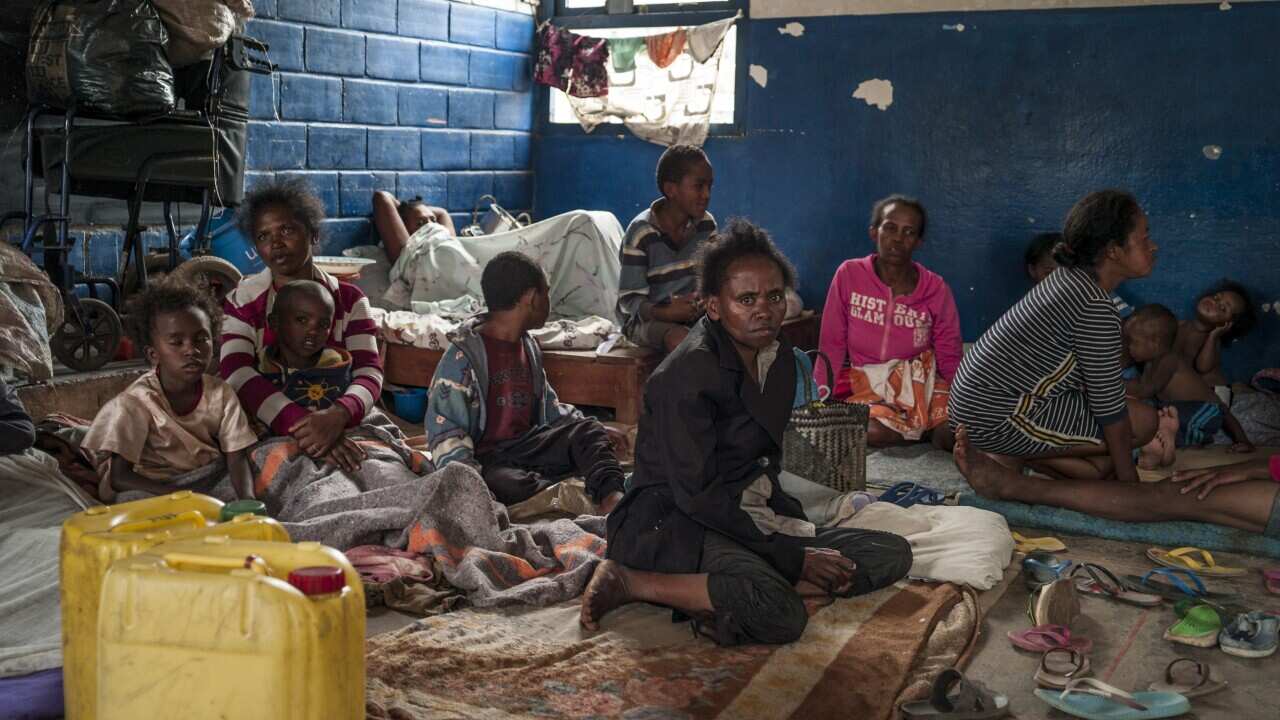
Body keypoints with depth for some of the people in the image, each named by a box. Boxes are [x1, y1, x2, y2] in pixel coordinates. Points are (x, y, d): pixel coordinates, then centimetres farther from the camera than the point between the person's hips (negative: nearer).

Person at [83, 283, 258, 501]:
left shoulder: (220, 393, -8)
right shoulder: (135, 402, -18)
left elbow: (237, 458, -10)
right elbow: (119, 476, -17)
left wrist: (247, 500, -32)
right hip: (152, 487, -3)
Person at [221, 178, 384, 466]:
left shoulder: (349, 299, 7)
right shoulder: (242, 302, 4)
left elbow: (369, 371, -5)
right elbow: (237, 373, -12)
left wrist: (338, 415, -29)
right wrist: (300, 424, -28)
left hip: (344, 425, 1)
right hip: (270, 430, -1)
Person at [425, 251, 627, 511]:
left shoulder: (528, 346, 14)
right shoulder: (462, 355, -11)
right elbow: (443, 428, -14)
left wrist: (595, 431, 14)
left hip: (527, 445, 7)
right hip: (486, 458, -6)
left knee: (586, 429, -16)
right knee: (510, 485, -36)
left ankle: (612, 497, -41)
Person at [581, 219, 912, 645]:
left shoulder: (779, 358, 9)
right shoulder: (688, 371, -18)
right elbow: (696, 495, -20)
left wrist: (807, 538, 0)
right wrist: (794, 556, -17)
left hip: (748, 520, 10)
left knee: (893, 554, -1)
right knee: (781, 616, -35)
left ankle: (721, 600, -14)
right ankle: (626, 580, -15)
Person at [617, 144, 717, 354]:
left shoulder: (706, 225, 1)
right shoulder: (641, 233, -14)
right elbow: (629, 299, -14)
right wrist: (666, 313, -33)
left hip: (693, 311, 5)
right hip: (647, 318, -5)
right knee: (679, 338, -36)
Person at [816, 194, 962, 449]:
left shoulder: (936, 289, -1)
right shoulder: (849, 275, -4)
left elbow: (950, 358, 2)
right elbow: (832, 345, -2)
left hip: (921, 381, 1)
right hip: (868, 386, 0)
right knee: (871, 431, -32)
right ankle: (924, 427, -1)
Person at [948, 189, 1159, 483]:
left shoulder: (1071, 277, 9)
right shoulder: (1096, 308, -20)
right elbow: (1108, 405, -15)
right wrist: (1129, 482, -6)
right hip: (997, 422, -10)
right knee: (1143, 421, -3)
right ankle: (1019, 456, -4)